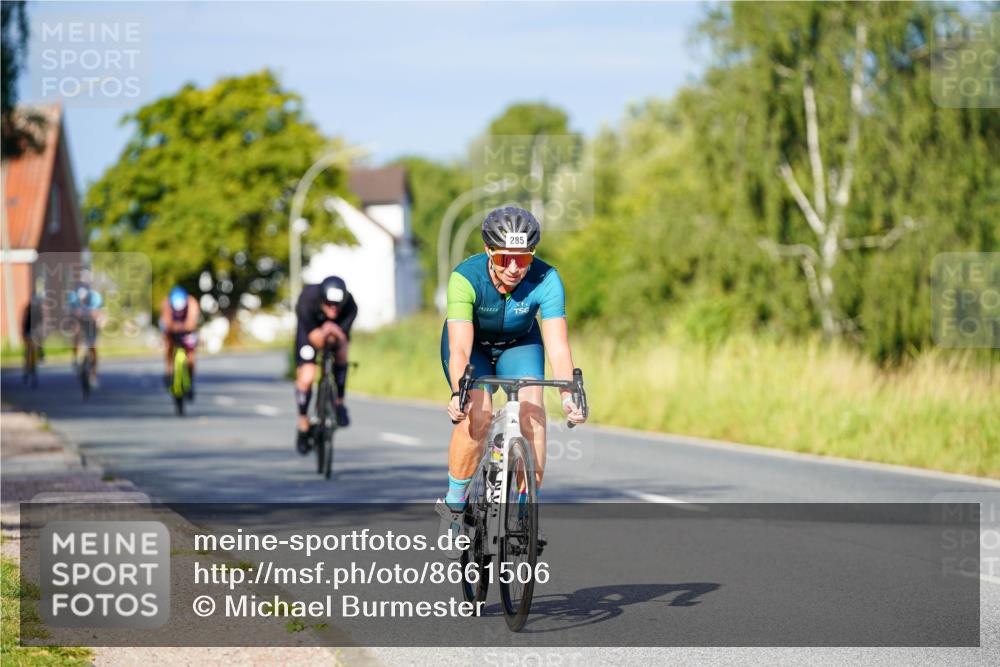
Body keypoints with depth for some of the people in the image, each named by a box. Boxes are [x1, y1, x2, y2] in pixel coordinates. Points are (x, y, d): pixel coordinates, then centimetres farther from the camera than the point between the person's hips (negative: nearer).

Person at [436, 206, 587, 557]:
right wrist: (458, 393, -57)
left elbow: (557, 343, -36)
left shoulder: (546, 280, -30)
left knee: (532, 407, -23)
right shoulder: (466, 278, -34)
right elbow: (460, 347, -41)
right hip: (471, 343, -2)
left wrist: (568, 394, -51)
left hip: (520, 344, 2)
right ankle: (453, 505, -8)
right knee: (477, 413, -26)